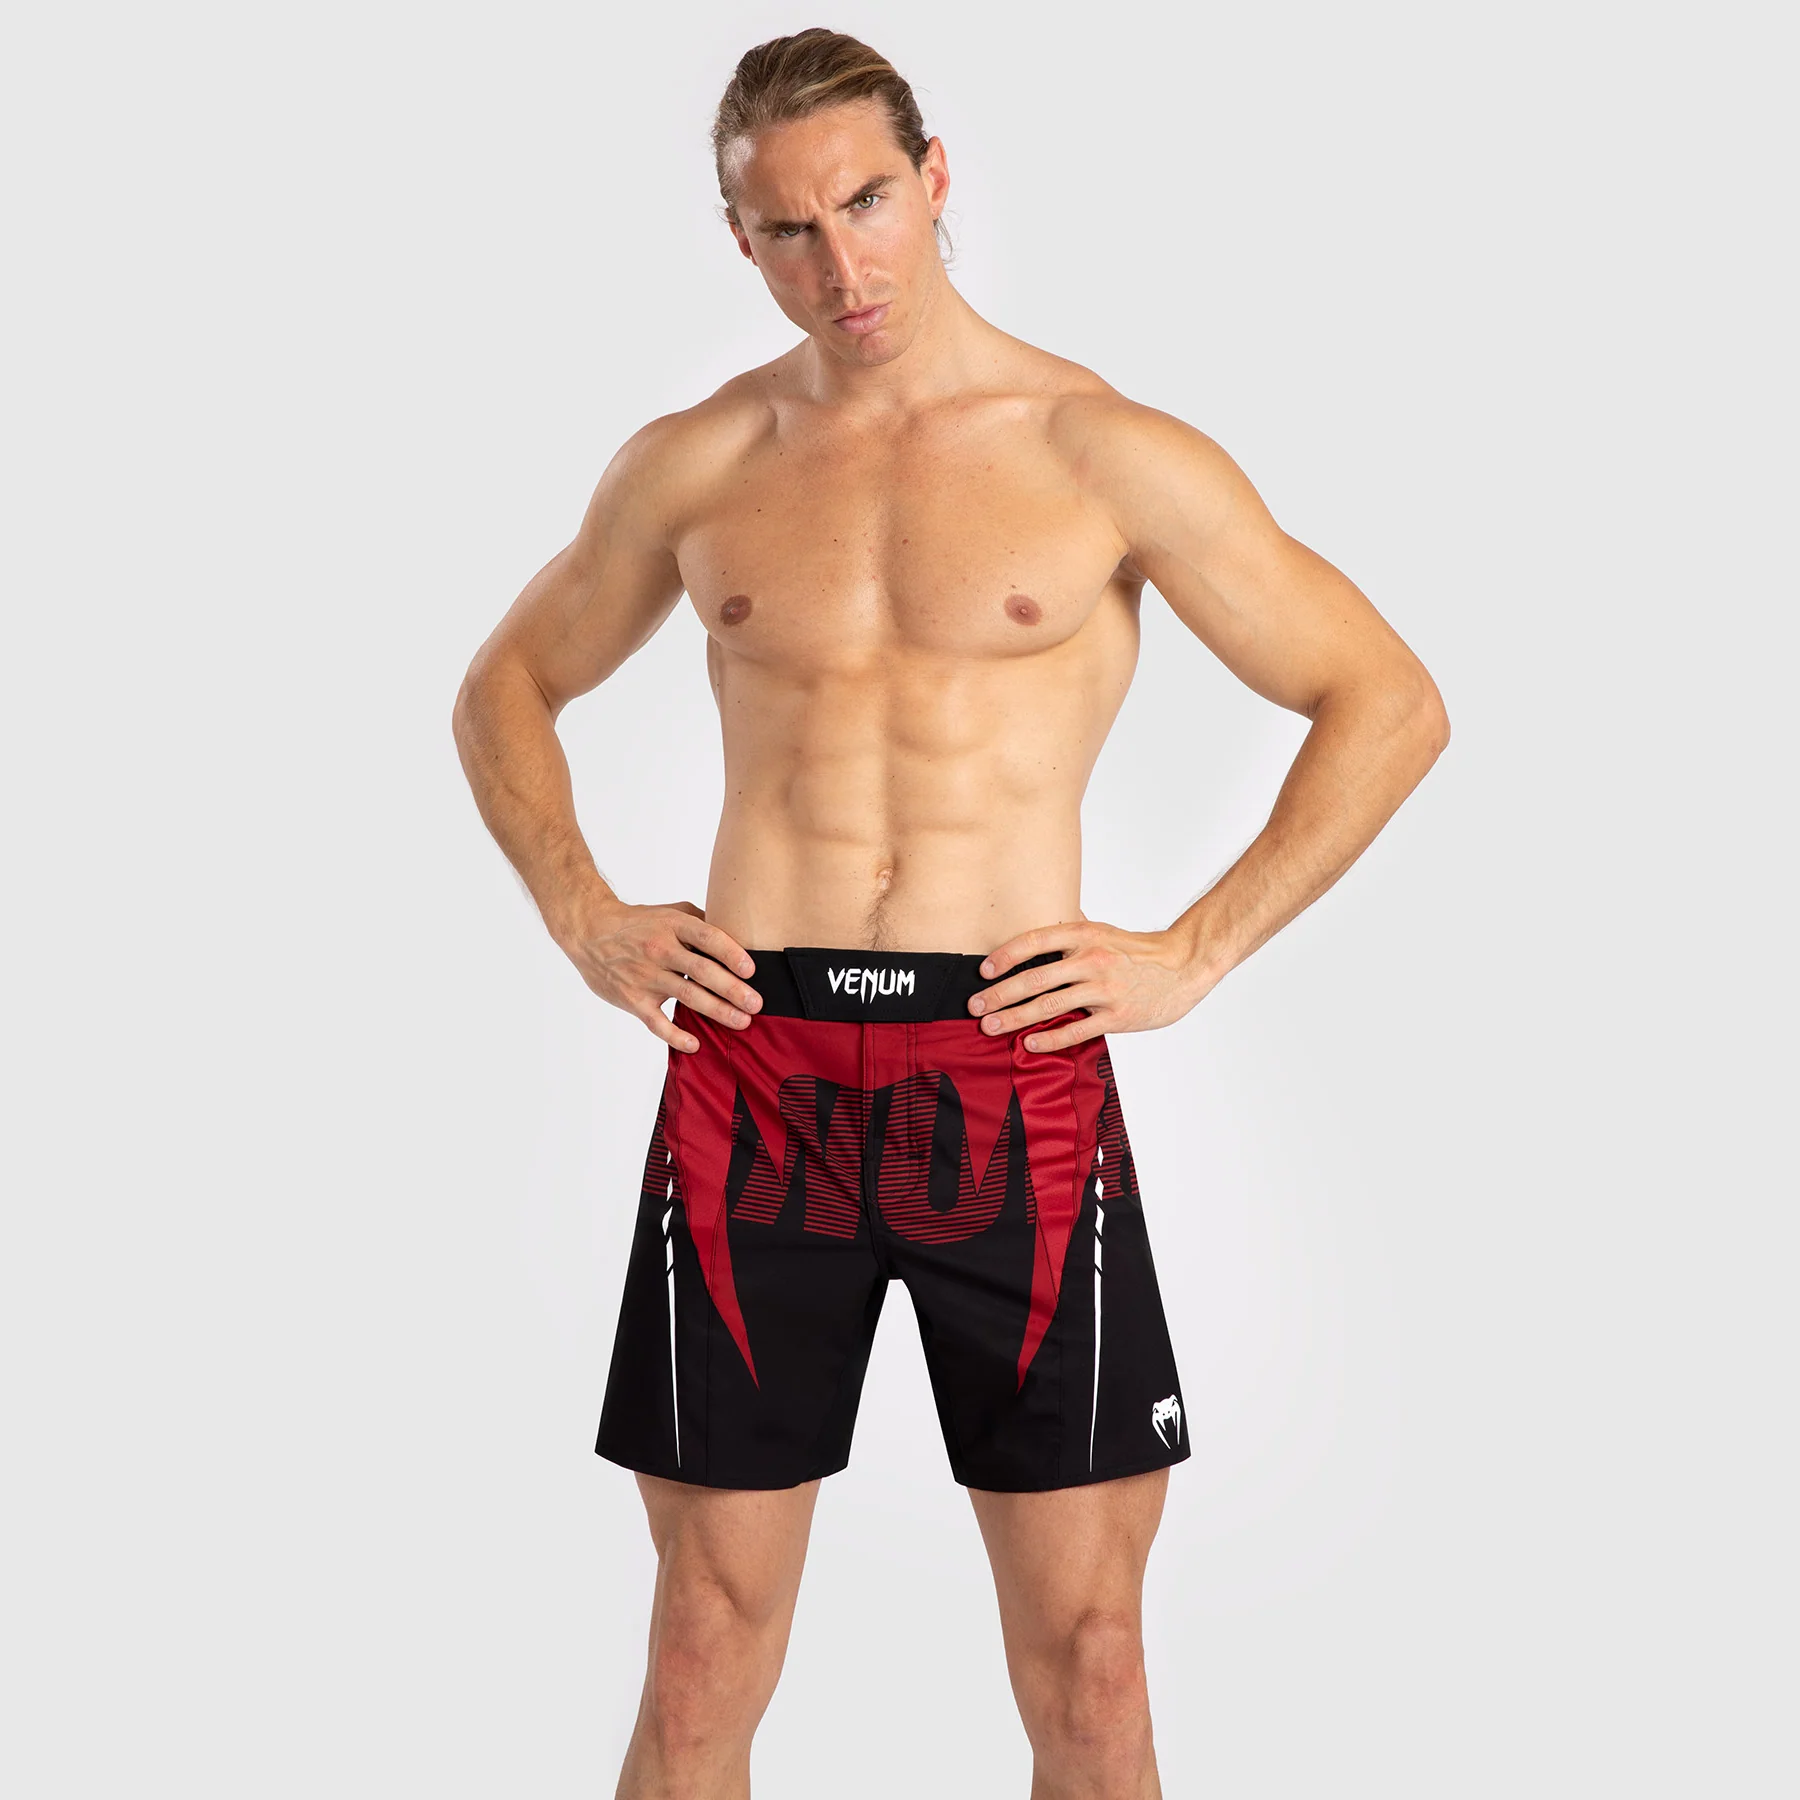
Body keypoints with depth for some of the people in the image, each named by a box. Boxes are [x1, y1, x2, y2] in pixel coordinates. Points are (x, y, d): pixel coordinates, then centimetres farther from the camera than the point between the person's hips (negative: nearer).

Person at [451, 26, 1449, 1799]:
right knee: (705, 1654, 9)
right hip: (753, 1071, 2)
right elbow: (507, 687, 23)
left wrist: (1191, 956, -3)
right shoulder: (692, 465, 8)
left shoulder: (1108, 455, 1)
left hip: (1015, 1070, -1)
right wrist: (581, 917, 7)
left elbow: (1390, 704, 4)